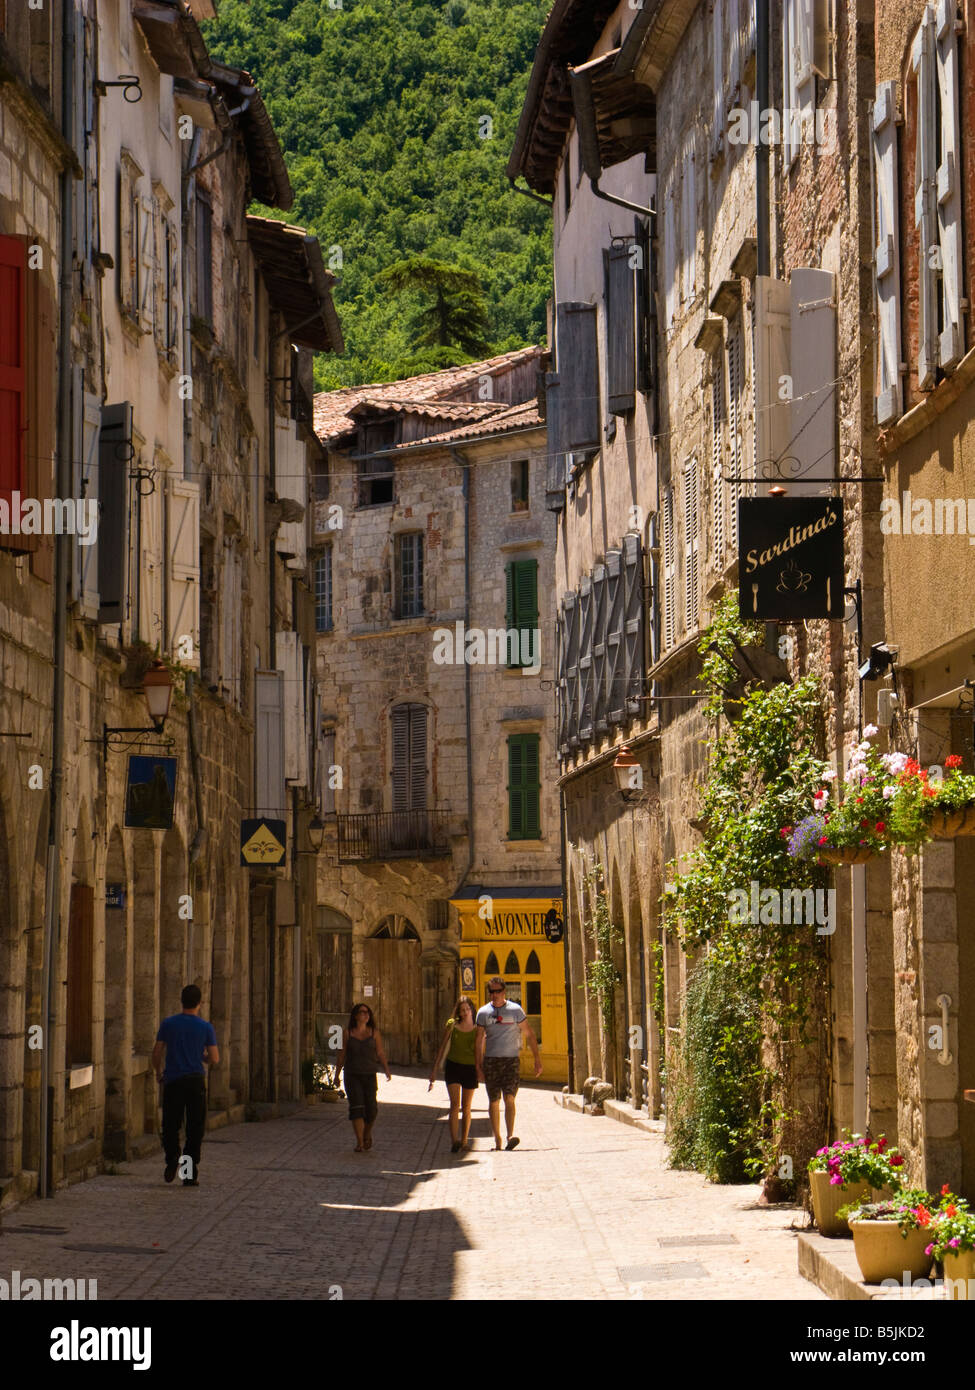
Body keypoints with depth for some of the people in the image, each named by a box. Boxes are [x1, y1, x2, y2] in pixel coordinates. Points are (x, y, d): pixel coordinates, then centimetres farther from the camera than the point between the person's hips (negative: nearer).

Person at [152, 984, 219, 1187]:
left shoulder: (168, 1024, 0)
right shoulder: (205, 1027, -2)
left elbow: (157, 1053, 2)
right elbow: (215, 1060, -2)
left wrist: (158, 1072, 19)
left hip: (172, 1081, 1)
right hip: (196, 1079, -1)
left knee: (170, 1125, 11)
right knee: (195, 1128, 4)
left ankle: (172, 1157, -13)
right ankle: (190, 1173, -1)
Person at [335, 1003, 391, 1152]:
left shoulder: (374, 1033, 5)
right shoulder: (347, 1033, 5)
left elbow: (380, 1053, 4)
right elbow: (342, 1055, 11)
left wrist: (387, 1070, -9)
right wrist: (337, 1075, 11)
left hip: (369, 1075, 1)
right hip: (352, 1075, 0)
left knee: (370, 1109, -3)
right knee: (356, 1107, -12)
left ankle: (367, 1133, 27)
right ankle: (359, 1142, -9)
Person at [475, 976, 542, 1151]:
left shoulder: (515, 1010, 2)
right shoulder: (483, 1012, 7)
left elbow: (529, 1034, 8)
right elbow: (479, 1041, 9)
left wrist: (537, 1060, 4)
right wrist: (478, 1067, 4)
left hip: (511, 1060, -2)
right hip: (491, 1060, 2)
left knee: (509, 1098, -15)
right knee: (494, 1101, 3)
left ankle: (511, 1135, -24)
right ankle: (497, 1138, 10)